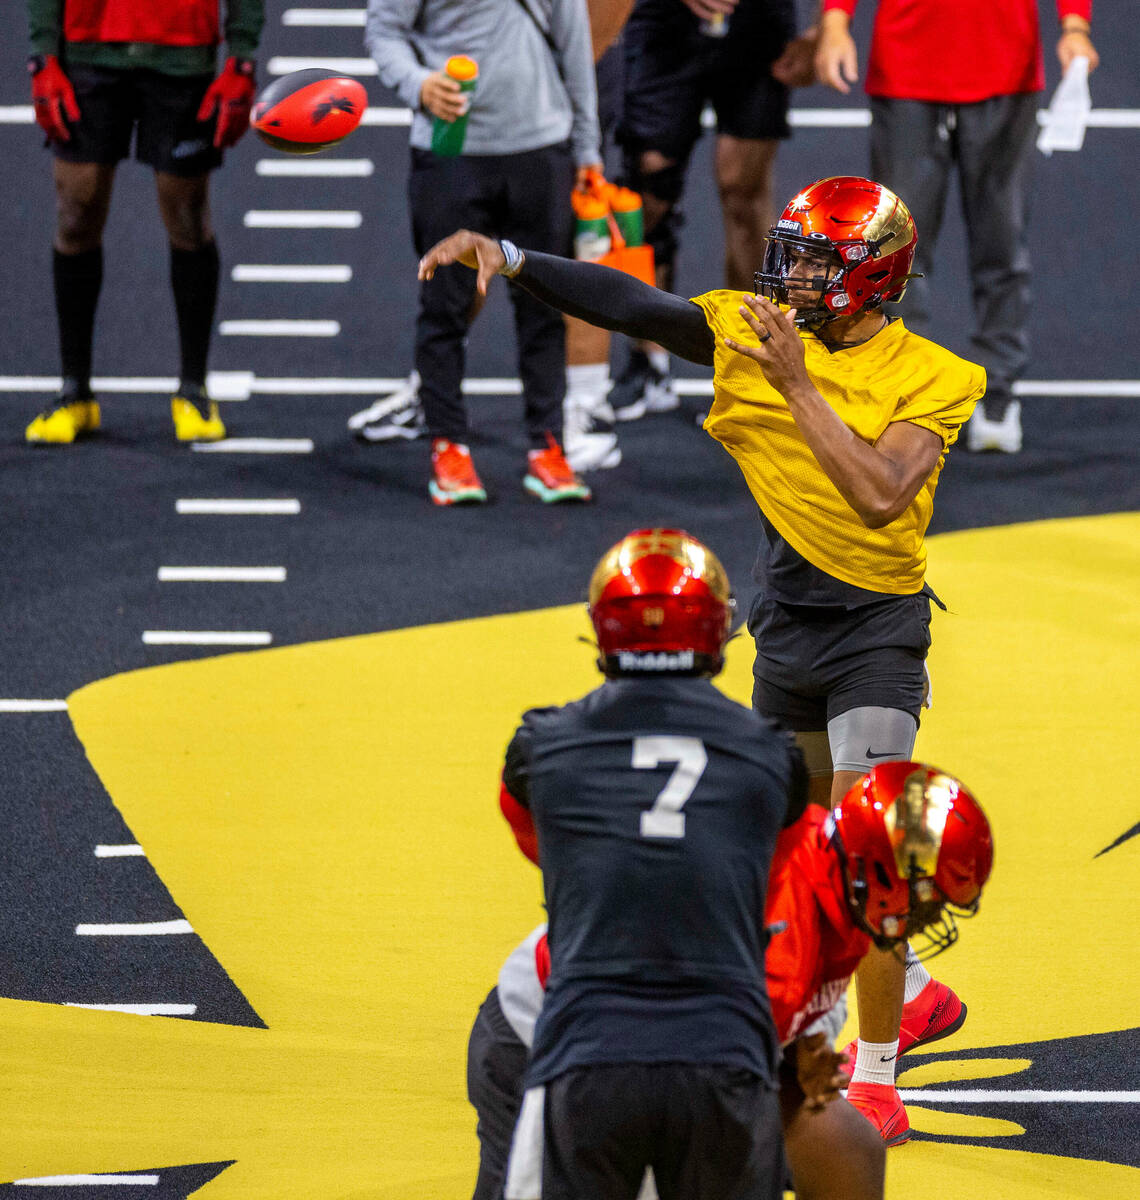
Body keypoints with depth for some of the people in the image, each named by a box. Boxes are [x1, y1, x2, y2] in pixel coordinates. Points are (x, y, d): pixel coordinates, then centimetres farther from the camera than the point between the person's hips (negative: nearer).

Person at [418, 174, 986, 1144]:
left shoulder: (926, 380, -14)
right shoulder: (754, 335, -2)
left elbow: (879, 494, -28)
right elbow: (630, 305, -9)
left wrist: (798, 386, -27)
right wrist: (506, 257, -20)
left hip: (876, 633, -6)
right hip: (785, 627, 6)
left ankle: (873, 1084, -6)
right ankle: (918, 991, 43)